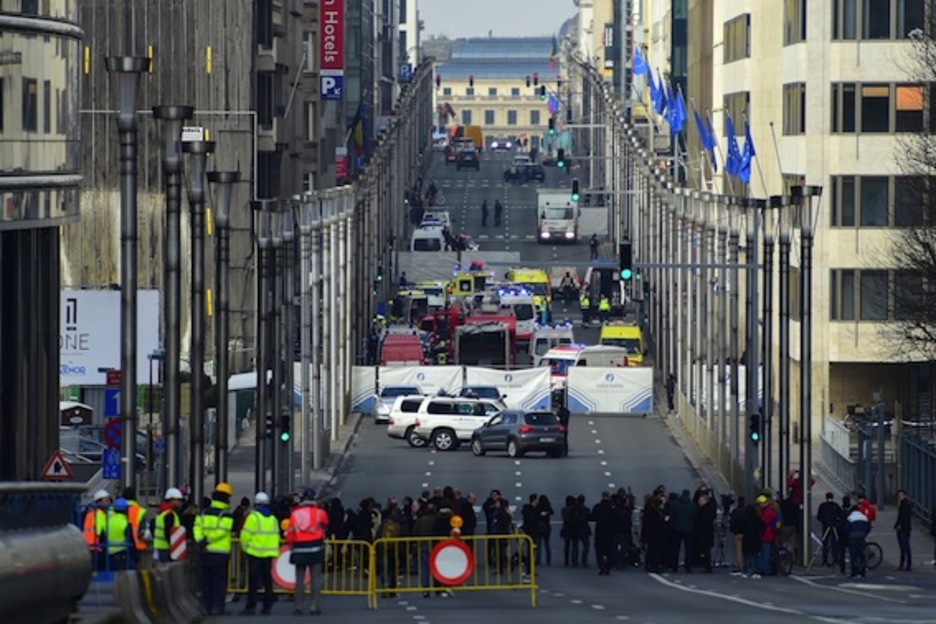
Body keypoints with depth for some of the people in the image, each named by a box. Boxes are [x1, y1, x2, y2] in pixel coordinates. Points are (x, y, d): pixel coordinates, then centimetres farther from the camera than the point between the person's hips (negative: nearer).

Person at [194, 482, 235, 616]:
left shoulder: (204, 513, 9)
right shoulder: (226, 515, -9)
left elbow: (197, 528, -3)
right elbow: (221, 531, -20)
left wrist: (201, 542, -13)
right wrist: (208, 540, -13)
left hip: (206, 553, 5)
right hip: (220, 553, -5)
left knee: (206, 582, 12)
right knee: (220, 582, 1)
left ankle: (206, 607, 11)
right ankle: (218, 607, -1)